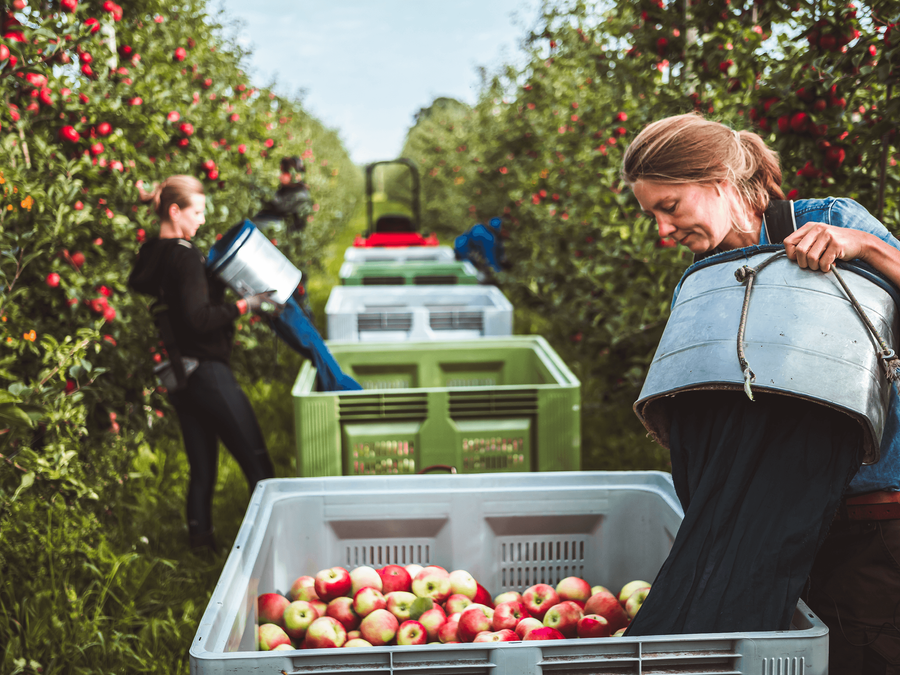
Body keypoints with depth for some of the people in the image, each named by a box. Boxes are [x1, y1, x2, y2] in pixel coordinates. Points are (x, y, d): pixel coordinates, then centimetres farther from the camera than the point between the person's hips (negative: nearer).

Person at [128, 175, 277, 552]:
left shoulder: (152, 254, 10)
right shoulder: (184, 256, -16)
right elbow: (198, 319, -22)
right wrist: (244, 306, -16)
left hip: (180, 376, 9)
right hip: (207, 372, -9)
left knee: (202, 467, 14)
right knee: (255, 459, -3)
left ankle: (200, 539, 18)